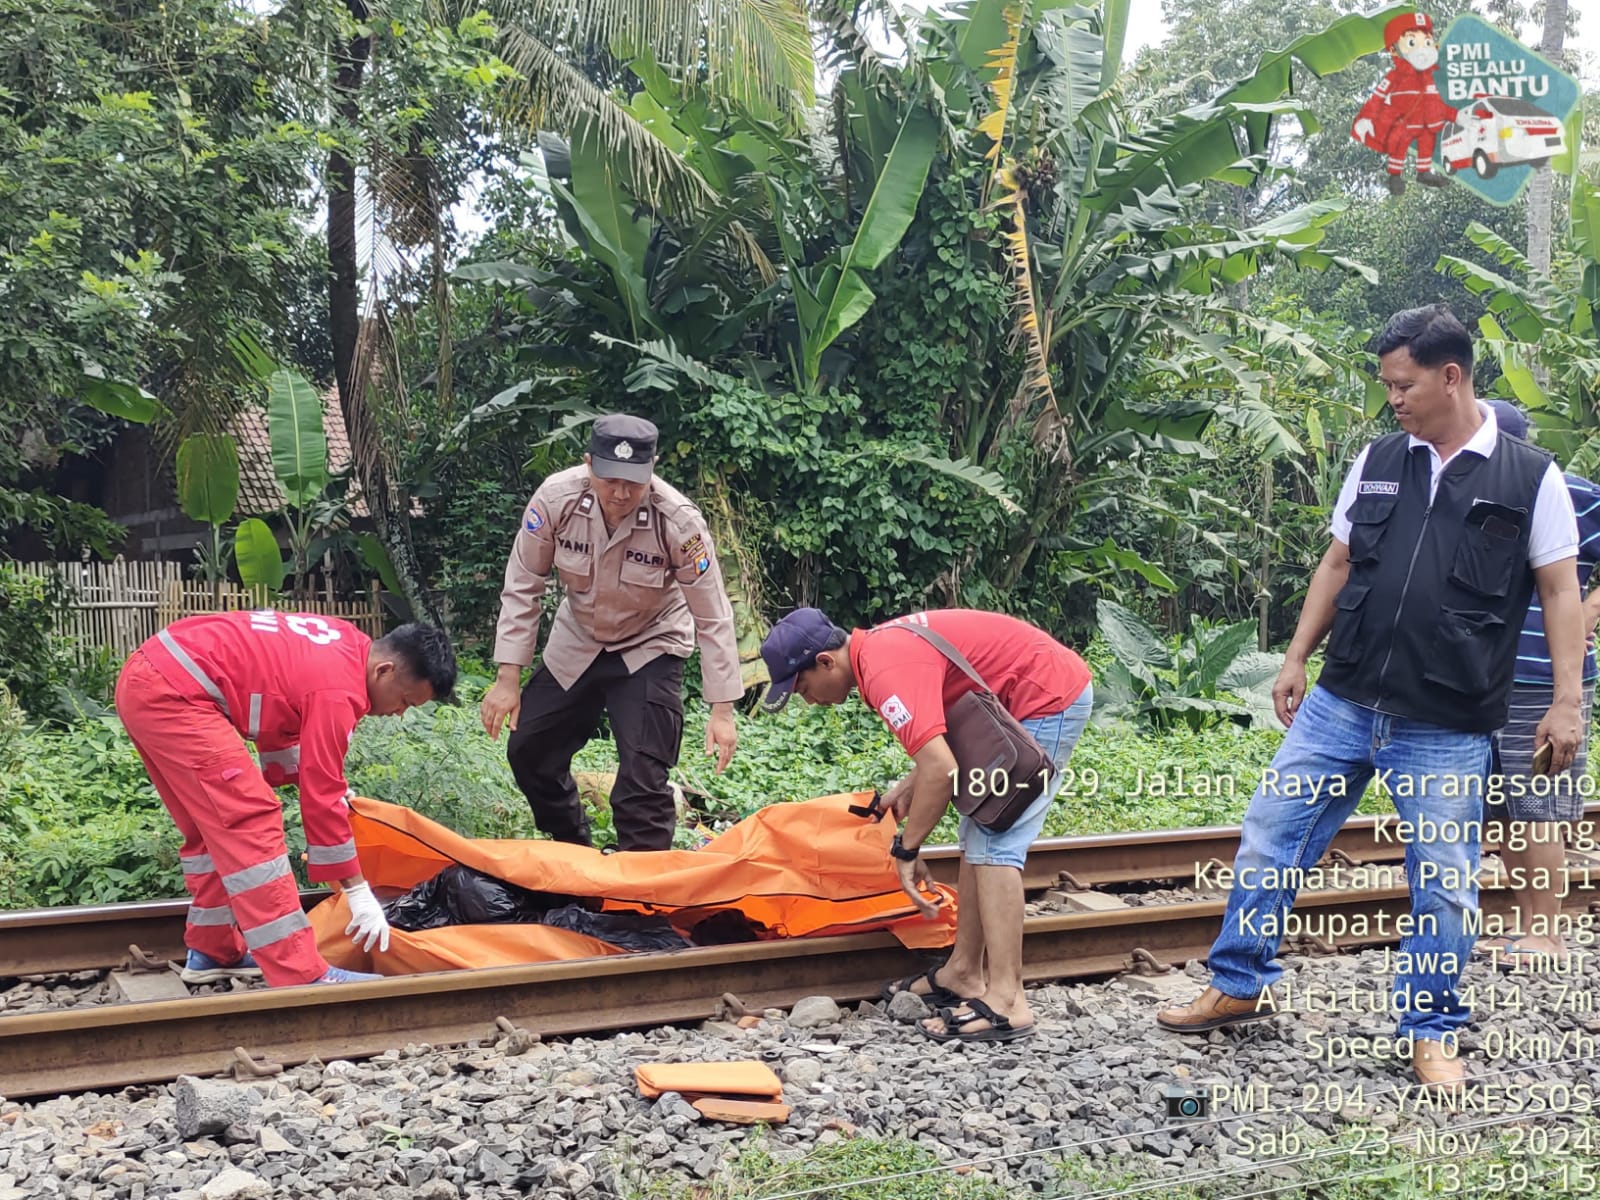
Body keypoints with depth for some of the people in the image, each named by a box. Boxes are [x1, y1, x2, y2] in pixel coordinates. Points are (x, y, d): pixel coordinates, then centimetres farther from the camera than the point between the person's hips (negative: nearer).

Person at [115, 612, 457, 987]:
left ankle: (213, 952, 27)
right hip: (171, 692, -11)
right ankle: (299, 975, -13)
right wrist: (358, 892, -6)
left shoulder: (345, 645, 12)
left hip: (146, 678, 11)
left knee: (214, 824, 18)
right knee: (250, 821, -12)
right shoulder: (337, 689, -16)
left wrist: (304, 772, 20)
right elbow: (321, 798, -12)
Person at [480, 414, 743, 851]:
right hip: (576, 643, 4)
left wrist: (722, 709, -24)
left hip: (649, 647, -4)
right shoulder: (556, 498, -24)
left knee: (642, 780, -15)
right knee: (528, 751, 10)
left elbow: (712, 617, -22)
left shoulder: (678, 520, -30)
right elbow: (522, 589, -13)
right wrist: (508, 679, -15)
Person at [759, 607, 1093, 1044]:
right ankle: (964, 973, 18)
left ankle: (1006, 1002, -15)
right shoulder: (878, 648, 9)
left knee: (993, 844, -13)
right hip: (1044, 692, 11)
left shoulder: (886, 671, -23)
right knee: (979, 833, 13)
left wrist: (907, 850, -19)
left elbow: (941, 769, -30)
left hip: (1048, 698, -11)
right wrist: (909, 787, 11)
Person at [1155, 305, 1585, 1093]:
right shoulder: (1376, 463, 8)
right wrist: (1296, 659, 11)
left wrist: (1566, 702, -8)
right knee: (1269, 837, 5)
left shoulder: (1530, 478, -3)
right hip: (1341, 704, 4)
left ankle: (1429, 1032, 22)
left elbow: (1560, 591, -2)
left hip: (1448, 730, -3)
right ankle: (1239, 986, 21)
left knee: (1445, 885, 3)